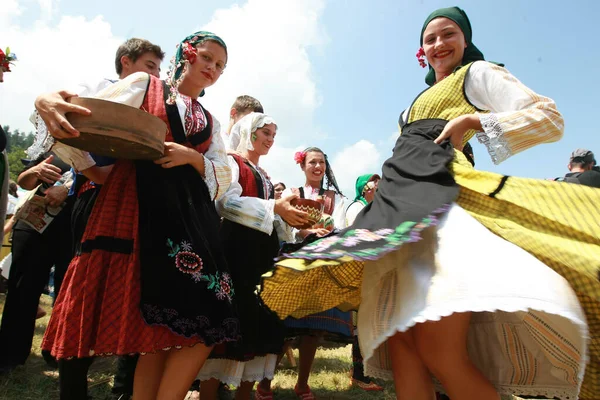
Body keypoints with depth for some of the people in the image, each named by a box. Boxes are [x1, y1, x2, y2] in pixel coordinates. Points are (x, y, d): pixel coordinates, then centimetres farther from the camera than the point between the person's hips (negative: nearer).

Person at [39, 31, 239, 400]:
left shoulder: (208, 121, 24)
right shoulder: (143, 84, 14)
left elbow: (224, 175, 13)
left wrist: (191, 157, -6)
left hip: (189, 211, 5)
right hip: (138, 204, -4)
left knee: (206, 319, -7)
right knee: (160, 329, -7)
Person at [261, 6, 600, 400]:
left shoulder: (477, 72, 16)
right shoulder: (422, 98, 37)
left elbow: (549, 118, 4)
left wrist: (472, 121, -6)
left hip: (437, 193, -7)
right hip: (397, 200, 7)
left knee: (440, 349, -25)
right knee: (398, 342, -5)